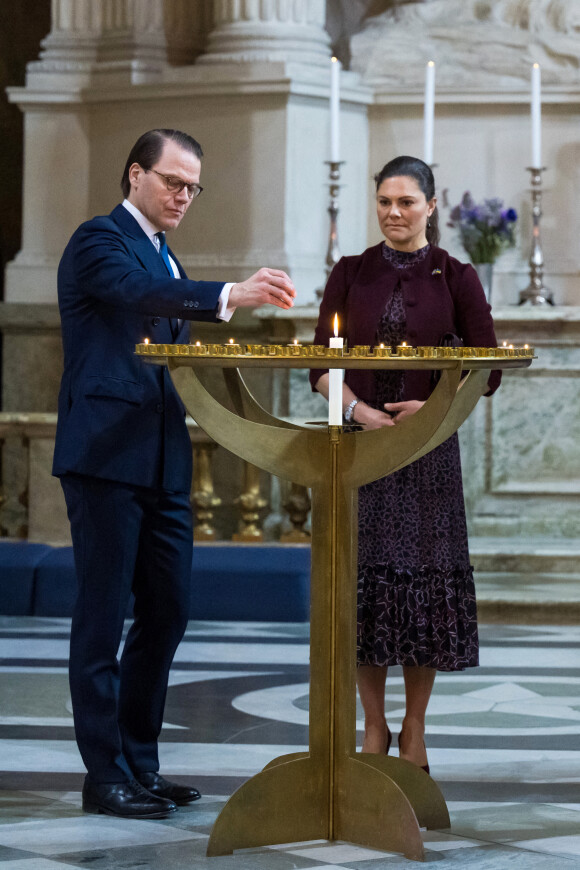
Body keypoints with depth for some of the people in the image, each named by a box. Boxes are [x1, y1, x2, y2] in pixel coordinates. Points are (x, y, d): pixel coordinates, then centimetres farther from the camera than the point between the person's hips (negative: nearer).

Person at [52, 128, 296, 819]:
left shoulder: (165, 259, 22)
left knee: (167, 610, 9)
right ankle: (106, 775, 0)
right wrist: (229, 296, -40)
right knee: (103, 618, -4)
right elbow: (140, 293, -27)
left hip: (162, 462, 9)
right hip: (106, 456, -9)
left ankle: (140, 762, 18)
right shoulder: (99, 241, -6)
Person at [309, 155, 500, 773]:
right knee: (363, 580, 1)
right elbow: (320, 365, 4)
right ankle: (374, 728, 13)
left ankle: (413, 732, 11)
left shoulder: (455, 278, 3)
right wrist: (356, 408, -13)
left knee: (424, 579, -1)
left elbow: (486, 370, 1)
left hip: (428, 448, -1)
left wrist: (434, 405, -13)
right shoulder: (350, 274, 7)